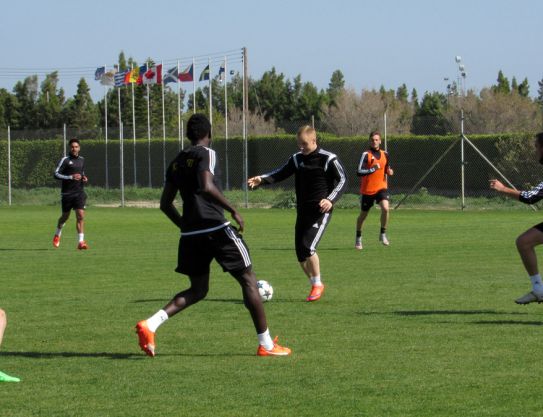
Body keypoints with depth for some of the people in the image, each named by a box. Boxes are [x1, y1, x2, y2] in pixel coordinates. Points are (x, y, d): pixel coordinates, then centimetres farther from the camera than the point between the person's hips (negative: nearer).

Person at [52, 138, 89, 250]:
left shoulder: (82, 160, 12)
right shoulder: (65, 160, -6)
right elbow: (56, 174, -12)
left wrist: (84, 179, 6)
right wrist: (71, 177, -21)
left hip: (79, 192, 3)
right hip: (67, 193, -3)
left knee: (81, 216, -11)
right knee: (65, 216, 9)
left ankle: (81, 242, -13)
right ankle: (57, 235, 38)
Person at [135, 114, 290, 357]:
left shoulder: (177, 162, 15)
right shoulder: (205, 154, -6)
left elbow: (165, 204, 18)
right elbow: (207, 187, -24)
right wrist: (232, 210, -18)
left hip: (190, 234, 7)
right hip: (216, 228, -7)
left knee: (197, 290, 16)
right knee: (248, 281, 5)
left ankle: (150, 324, -5)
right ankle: (266, 344, 5)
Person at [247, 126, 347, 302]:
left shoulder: (328, 159, -8)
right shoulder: (297, 159, 7)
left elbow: (342, 180, -6)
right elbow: (280, 174, 8)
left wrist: (331, 199, -20)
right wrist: (262, 179, -10)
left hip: (321, 211, -6)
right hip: (302, 211, 6)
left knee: (308, 246, -20)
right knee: (300, 253, 3)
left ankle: (317, 284, -2)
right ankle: (315, 286, 21)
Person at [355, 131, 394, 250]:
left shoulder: (385, 154, 6)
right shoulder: (366, 155, -10)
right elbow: (359, 172, -18)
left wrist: (389, 172, -1)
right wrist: (372, 169, -28)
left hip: (381, 187, 2)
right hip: (367, 189, -2)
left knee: (385, 208, -23)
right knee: (363, 214, 10)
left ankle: (383, 234, -6)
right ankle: (358, 238, 31)